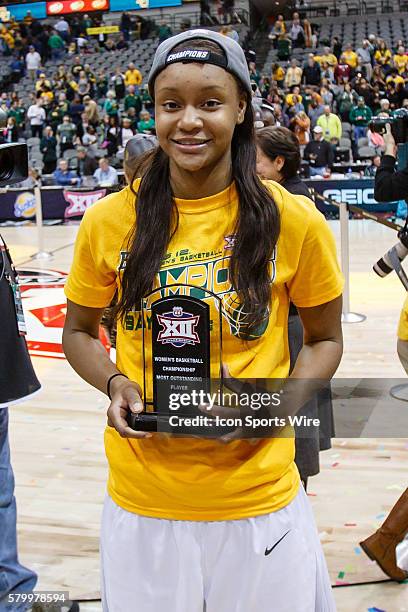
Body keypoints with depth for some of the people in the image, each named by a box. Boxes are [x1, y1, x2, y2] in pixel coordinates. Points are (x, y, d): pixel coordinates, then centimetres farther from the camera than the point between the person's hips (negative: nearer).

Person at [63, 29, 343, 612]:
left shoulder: (294, 221, -8)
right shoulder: (109, 220, -5)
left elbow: (324, 339, 5)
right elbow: (79, 332, 10)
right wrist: (116, 384, -11)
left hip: (259, 500, -1)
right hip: (141, 503, 1)